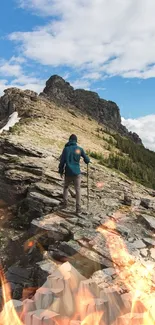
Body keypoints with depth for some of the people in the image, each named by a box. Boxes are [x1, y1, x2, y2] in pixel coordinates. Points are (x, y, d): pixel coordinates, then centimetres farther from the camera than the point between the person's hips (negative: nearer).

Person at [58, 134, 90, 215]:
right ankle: (78, 208, 3)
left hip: (68, 173, 1)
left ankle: (65, 203, 16)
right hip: (77, 173, 0)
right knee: (78, 190, 6)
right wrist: (87, 160, 26)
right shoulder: (79, 149, -2)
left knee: (66, 187, 23)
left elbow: (62, 161, -3)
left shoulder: (66, 149, -2)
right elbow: (87, 160, 2)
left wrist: (61, 171, 9)